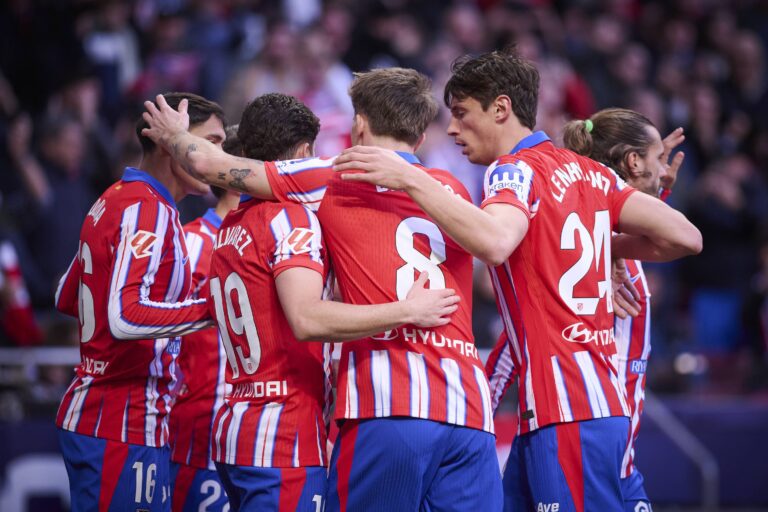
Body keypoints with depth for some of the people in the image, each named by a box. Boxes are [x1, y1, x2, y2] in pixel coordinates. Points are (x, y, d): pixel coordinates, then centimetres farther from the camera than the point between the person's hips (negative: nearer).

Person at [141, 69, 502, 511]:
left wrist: (174, 134, 34)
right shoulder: (455, 191, 19)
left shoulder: (340, 180, 9)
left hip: (388, 408, -4)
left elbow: (210, 165, 12)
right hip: (471, 411, 4)